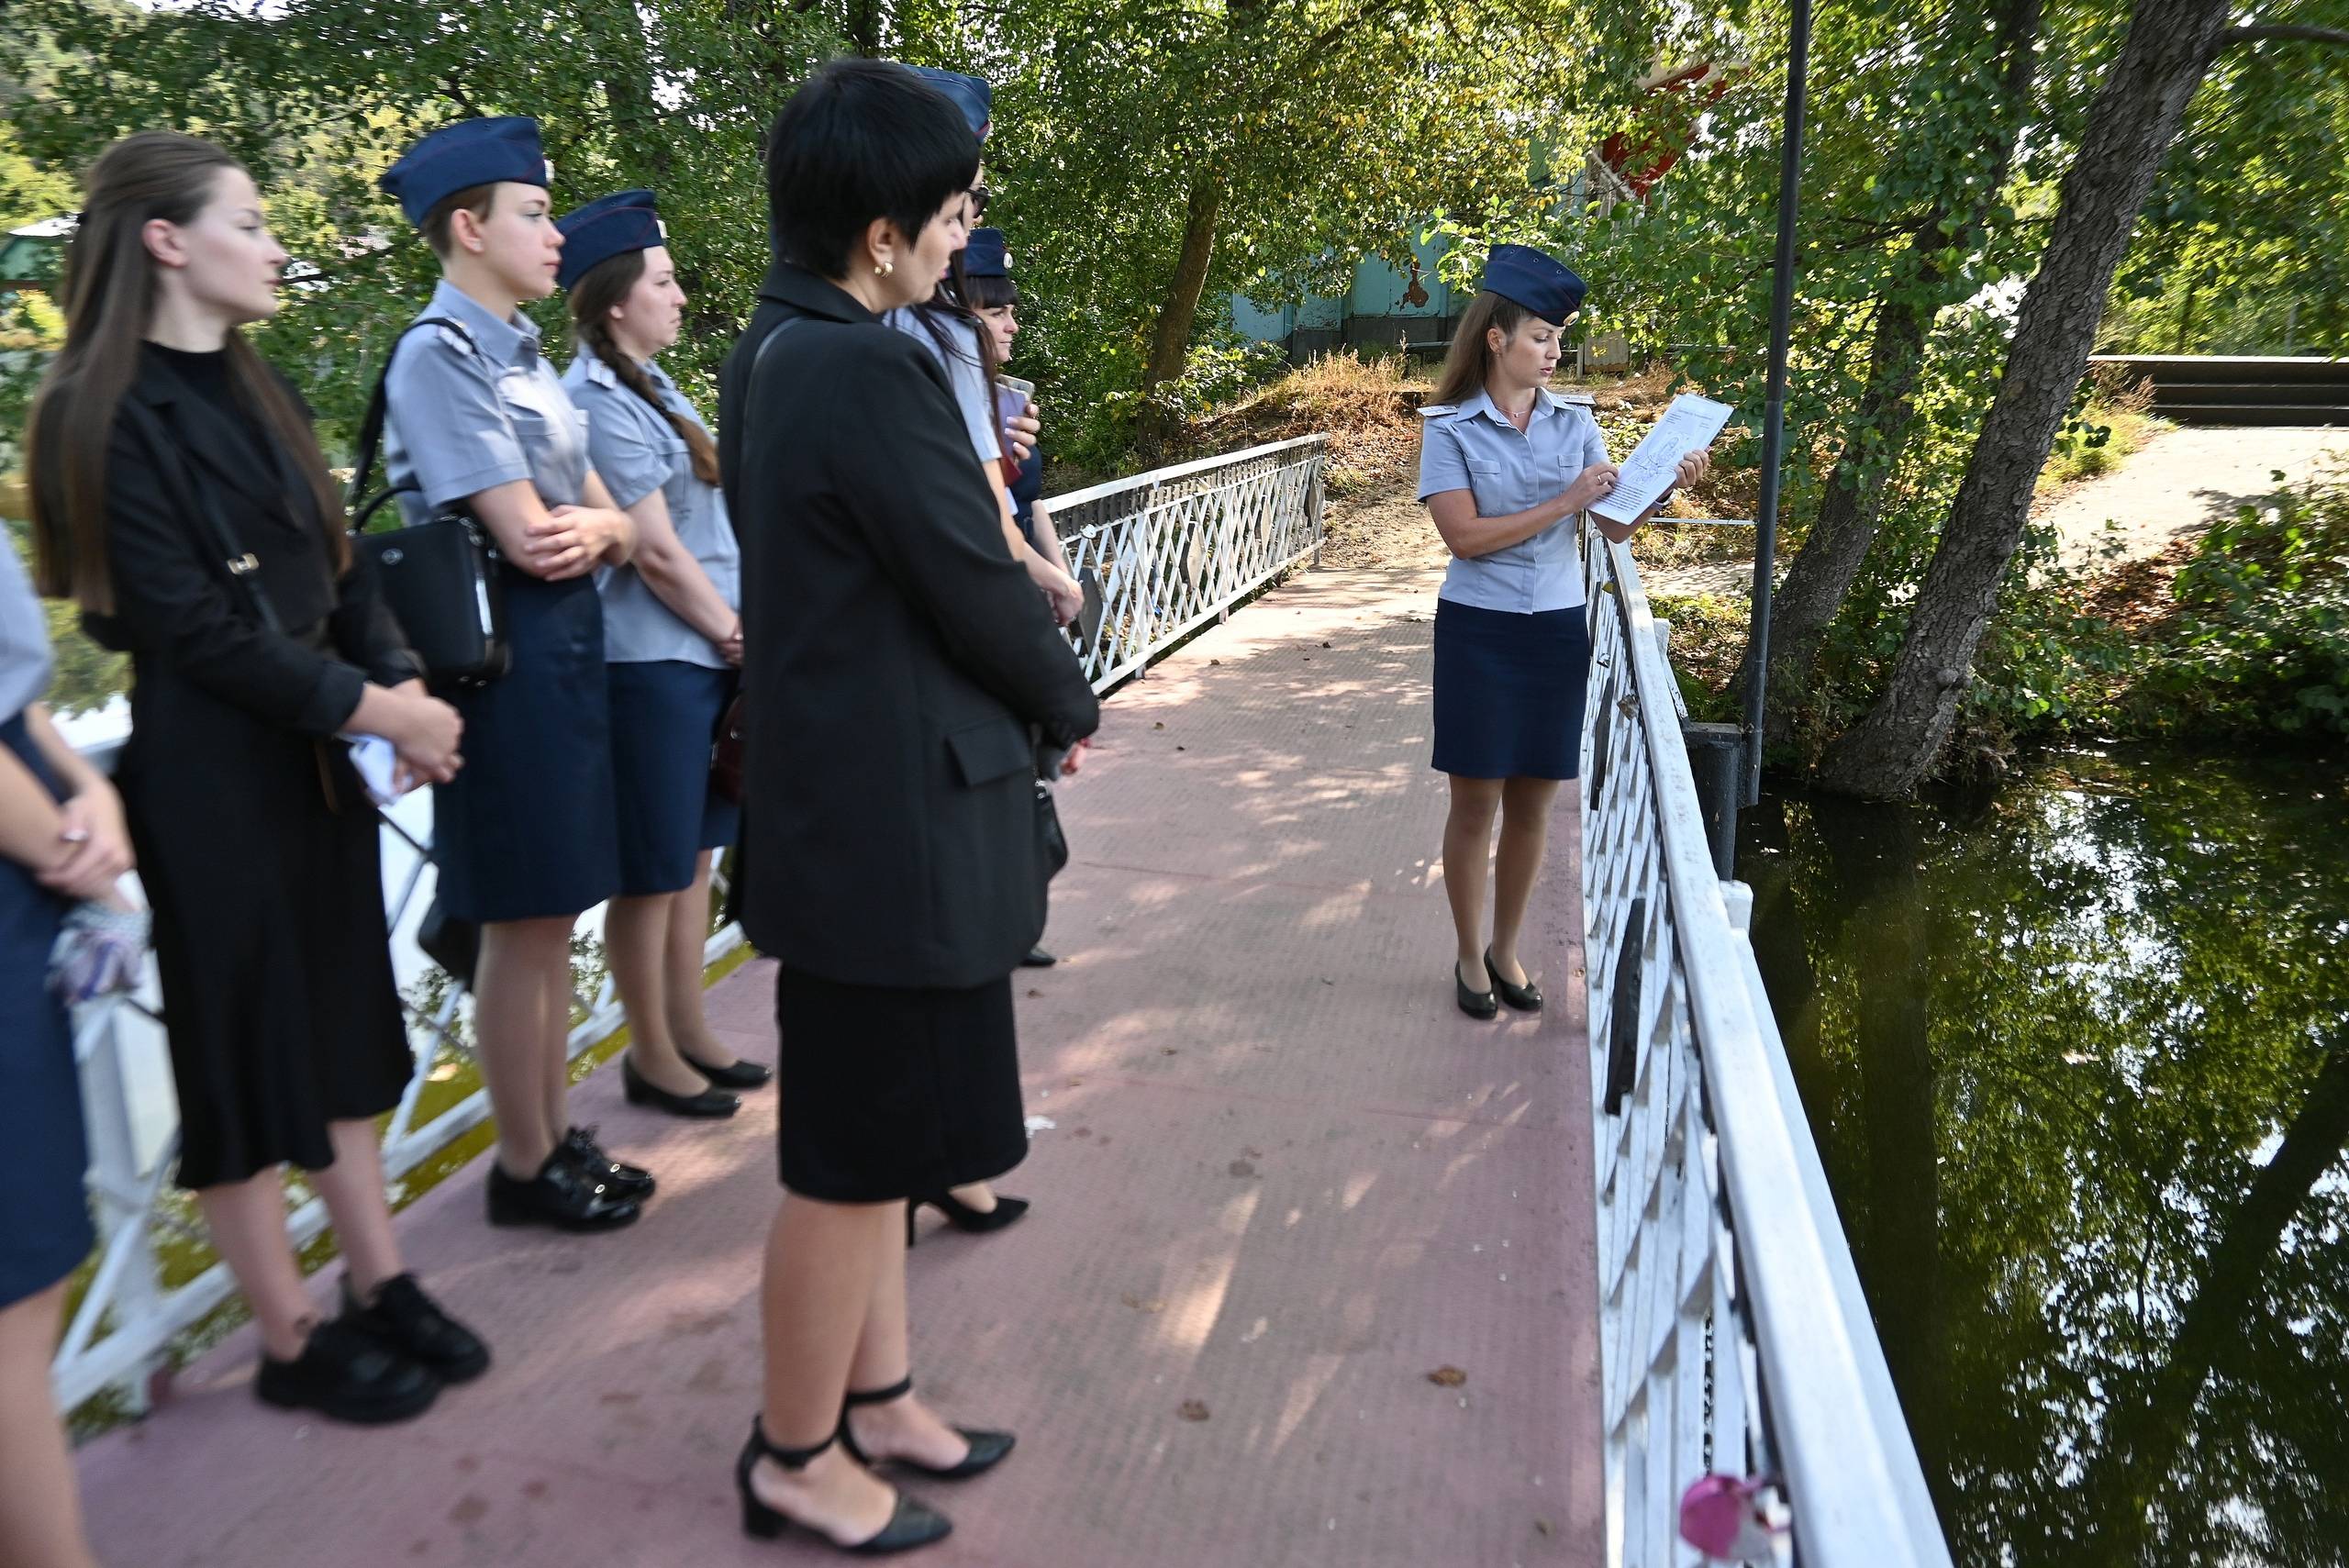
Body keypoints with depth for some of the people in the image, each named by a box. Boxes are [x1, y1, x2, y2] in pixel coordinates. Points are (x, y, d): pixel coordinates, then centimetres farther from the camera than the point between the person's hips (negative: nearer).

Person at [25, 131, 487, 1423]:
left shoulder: (251, 392, 11)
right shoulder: (107, 415, -12)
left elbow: (334, 563, 10)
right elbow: (188, 624, -17)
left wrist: (398, 685, -6)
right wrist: (369, 708, -15)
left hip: (318, 752, 7)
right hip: (209, 770, -7)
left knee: (336, 1025, 14)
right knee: (245, 1045, 4)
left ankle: (379, 1286, 27)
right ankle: (291, 1342, 19)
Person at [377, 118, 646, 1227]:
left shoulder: (523, 353, 14)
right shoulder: (440, 354, -12)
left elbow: (612, 527, 10)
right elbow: (529, 538, -19)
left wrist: (589, 526, -12)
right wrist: (602, 526, 0)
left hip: (569, 645, 8)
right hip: (505, 652, -8)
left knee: (552, 917, 15)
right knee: (521, 924, 2)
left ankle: (556, 1135, 28)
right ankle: (525, 1166, 17)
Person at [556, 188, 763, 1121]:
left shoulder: (650, 387, 14)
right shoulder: (597, 402, -14)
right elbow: (657, 553, -17)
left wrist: (736, 631, 6)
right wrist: (735, 634, -6)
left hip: (704, 657, 9)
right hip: (651, 663, -9)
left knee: (695, 855, 16)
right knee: (655, 870, 2)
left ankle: (688, 1033, 29)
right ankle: (653, 1058, 17)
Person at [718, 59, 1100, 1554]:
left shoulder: (778, 348, 9)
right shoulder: (870, 370, -21)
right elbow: (975, 586, -17)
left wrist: (1027, 695, 5)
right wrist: (1074, 704, 2)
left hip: (849, 793, 10)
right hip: (895, 814, -10)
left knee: (876, 1134, 21)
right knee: (858, 1156, 6)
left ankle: (875, 1395, 38)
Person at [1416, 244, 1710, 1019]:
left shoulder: (1575, 423, 5)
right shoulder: (1449, 429, -6)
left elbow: (1618, 525, 0)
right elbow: (1465, 536, -15)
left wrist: (1666, 488, -18)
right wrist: (1565, 502, -17)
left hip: (1558, 630, 3)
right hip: (1479, 632, -3)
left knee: (1532, 802, 10)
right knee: (1476, 803, 4)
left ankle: (1505, 949, 28)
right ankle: (1469, 957, 21)